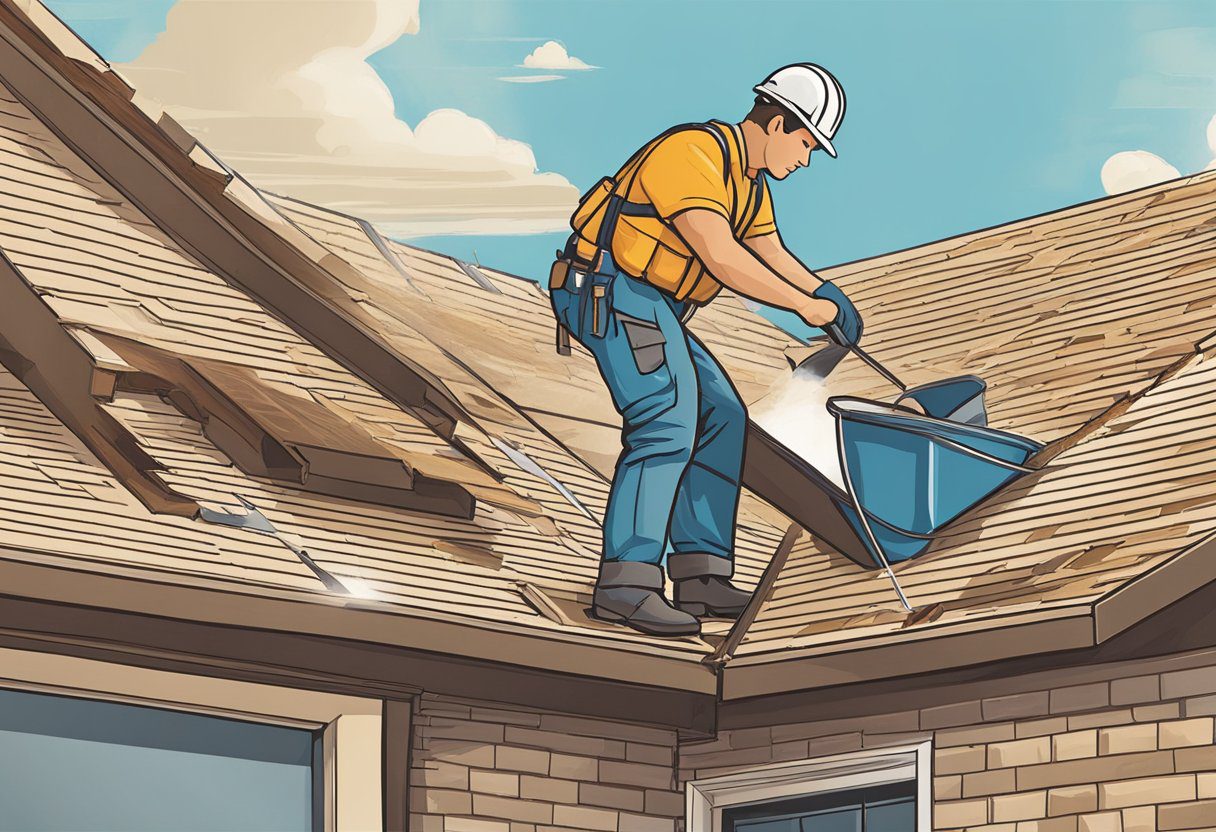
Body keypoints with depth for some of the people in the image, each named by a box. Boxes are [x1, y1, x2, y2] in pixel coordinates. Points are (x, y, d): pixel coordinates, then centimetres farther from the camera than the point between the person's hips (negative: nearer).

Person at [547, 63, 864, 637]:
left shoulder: (748, 180, 14)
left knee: (721, 418, 8)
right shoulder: (693, 155, -20)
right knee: (669, 419, -23)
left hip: (648, 307, 11)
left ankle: (700, 575, 6)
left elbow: (773, 256, 23)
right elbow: (721, 258, -29)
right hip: (611, 291, -11)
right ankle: (625, 584, -28)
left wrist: (826, 294, 3)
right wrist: (806, 306, -22)